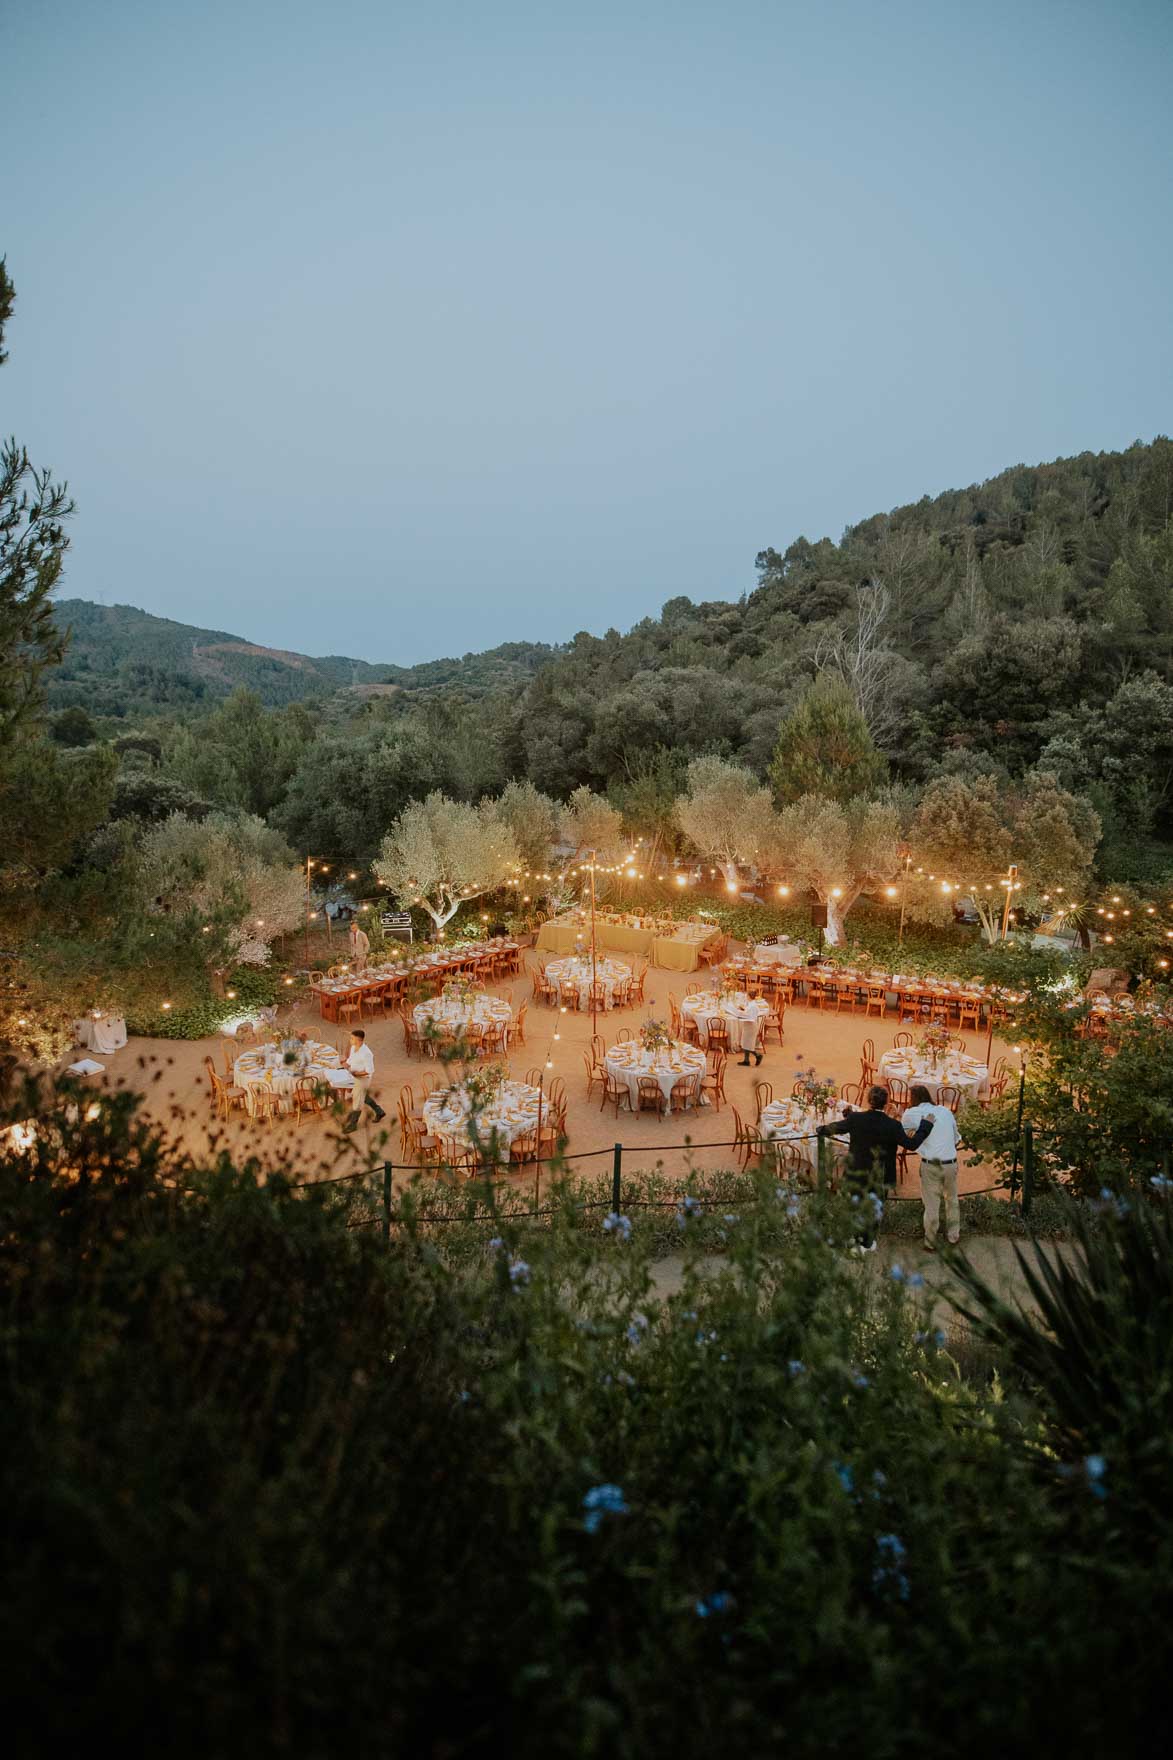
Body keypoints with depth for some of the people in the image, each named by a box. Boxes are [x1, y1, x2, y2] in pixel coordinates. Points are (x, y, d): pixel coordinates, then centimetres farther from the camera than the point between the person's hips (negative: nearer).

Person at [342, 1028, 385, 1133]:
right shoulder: (353, 1048, -5)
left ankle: (353, 1124, 23)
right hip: (356, 1077, 9)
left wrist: (355, 1073, -26)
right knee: (363, 1096, 25)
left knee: (357, 1101, 6)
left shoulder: (366, 1053, -30)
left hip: (363, 1078, -9)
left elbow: (369, 1071, -26)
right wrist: (346, 1065, -10)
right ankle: (379, 1112, 43)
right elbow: (350, 1060, 11)